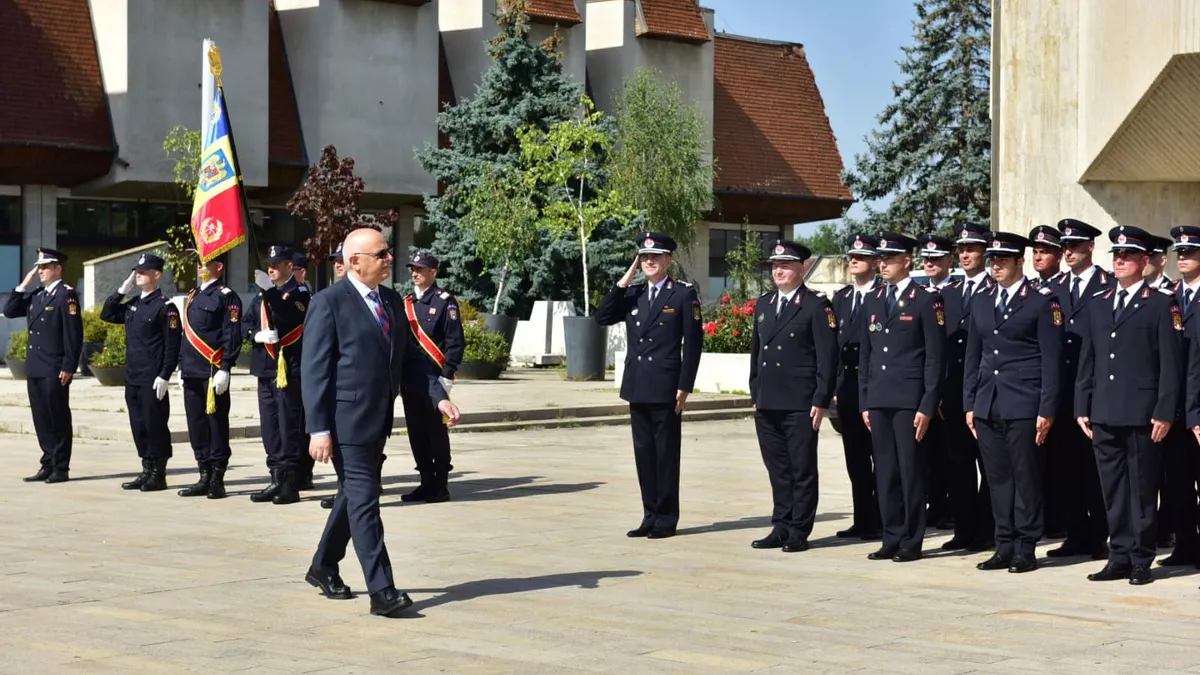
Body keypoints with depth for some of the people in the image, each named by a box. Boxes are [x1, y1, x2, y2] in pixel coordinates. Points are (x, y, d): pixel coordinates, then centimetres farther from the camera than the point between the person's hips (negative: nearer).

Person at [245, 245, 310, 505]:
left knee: (290, 427, -6)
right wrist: (257, 335, -6)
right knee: (270, 428, 9)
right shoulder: (262, 296, 17)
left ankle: (291, 484, -3)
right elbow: (246, 324, 14)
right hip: (265, 368, 7)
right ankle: (277, 480, 15)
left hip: (289, 369, -7)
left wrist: (269, 291, -31)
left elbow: (288, 315, -22)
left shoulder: (300, 293, -3)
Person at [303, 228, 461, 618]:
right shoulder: (329, 303, -11)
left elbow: (407, 357, 16)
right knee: (364, 502, -9)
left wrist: (438, 396, 2)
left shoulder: (391, 302, 12)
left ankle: (324, 567, 35)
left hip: (378, 422, 8)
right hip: (347, 421, -8)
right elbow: (314, 370, -13)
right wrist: (319, 429, -18)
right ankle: (381, 591, -11)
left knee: (353, 496, 18)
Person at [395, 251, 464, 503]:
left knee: (436, 432, -1)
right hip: (409, 380, 6)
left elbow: (455, 342, -9)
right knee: (416, 433, 9)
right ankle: (426, 483, 17)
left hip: (433, 380, -6)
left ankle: (440, 486, 6)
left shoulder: (445, 302, -4)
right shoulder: (406, 302, 15)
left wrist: (446, 376, -14)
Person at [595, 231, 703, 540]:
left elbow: (692, 343, -6)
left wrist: (685, 386, -11)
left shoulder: (683, 294, -3)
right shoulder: (632, 294, 12)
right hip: (637, 385, 5)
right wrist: (624, 281, -3)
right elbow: (603, 317, 2)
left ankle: (666, 519, 7)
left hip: (665, 387, -5)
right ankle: (650, 516, 16)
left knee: (666, 453, 0)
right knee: (643, 452, 9)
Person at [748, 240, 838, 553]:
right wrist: (755, 394, 15)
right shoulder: (763, 304, 16)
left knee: (802, 469, 1)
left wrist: (821, 401, -13)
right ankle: (781, 528, 17)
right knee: (778, 470, 10)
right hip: (767, 404, 6)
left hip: (800, 404, -6)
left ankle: (799, 532, 5)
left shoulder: (817, 305, -4)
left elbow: (827, 356, -8)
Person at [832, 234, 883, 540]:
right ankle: (862, 520, 17)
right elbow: (834, 343, 14)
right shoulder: (841, 297, 15)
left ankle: (880, 521, 4)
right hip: (848, 387, 7)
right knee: (856, 459, 10)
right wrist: (834, 384, 8)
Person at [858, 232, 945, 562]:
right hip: (879, 400, 6)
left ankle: (912, 541, 5)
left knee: (911, 470, -2)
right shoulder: (872, 301, 15)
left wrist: (927, 406, -11)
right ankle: (892, 538, 13)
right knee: (885, 472, 7)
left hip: (909, 399, -5)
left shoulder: (927, 299, -3)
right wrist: (865, 401, 11)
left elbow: (934, 357, -6)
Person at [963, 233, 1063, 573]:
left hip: (1024, 405, -5)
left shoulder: (1042, 301, -2)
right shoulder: (982, 303, 15)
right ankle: (1005, 547, 15)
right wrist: (969, 404, 11)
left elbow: (1051, 360, -6)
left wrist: (1047, 409, -11)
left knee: (1026, 478, 0)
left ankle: (1026, 549, 7)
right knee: (997, 478, 8)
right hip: (987, 405, 6)